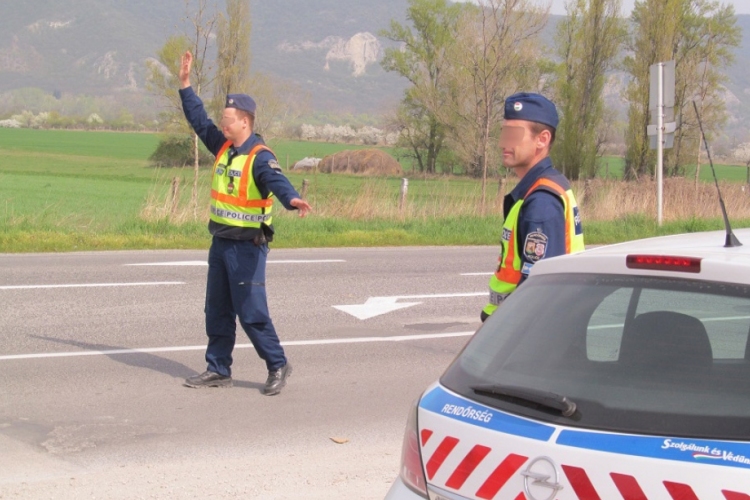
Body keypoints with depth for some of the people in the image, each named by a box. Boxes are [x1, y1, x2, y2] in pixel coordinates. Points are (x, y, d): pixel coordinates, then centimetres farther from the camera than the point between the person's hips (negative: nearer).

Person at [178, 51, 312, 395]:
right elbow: (199, 119, 19)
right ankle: (218, 370, 22)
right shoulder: (223, 147, 8)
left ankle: (278, 366, 6)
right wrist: (185, 83, 18)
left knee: (251, 311, -7)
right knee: (217, 310, 13)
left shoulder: (260, 157, -17)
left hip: (247, 246, -9)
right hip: (220, 241, 9)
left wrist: (292, 199, -57)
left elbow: (277, 181, -35)